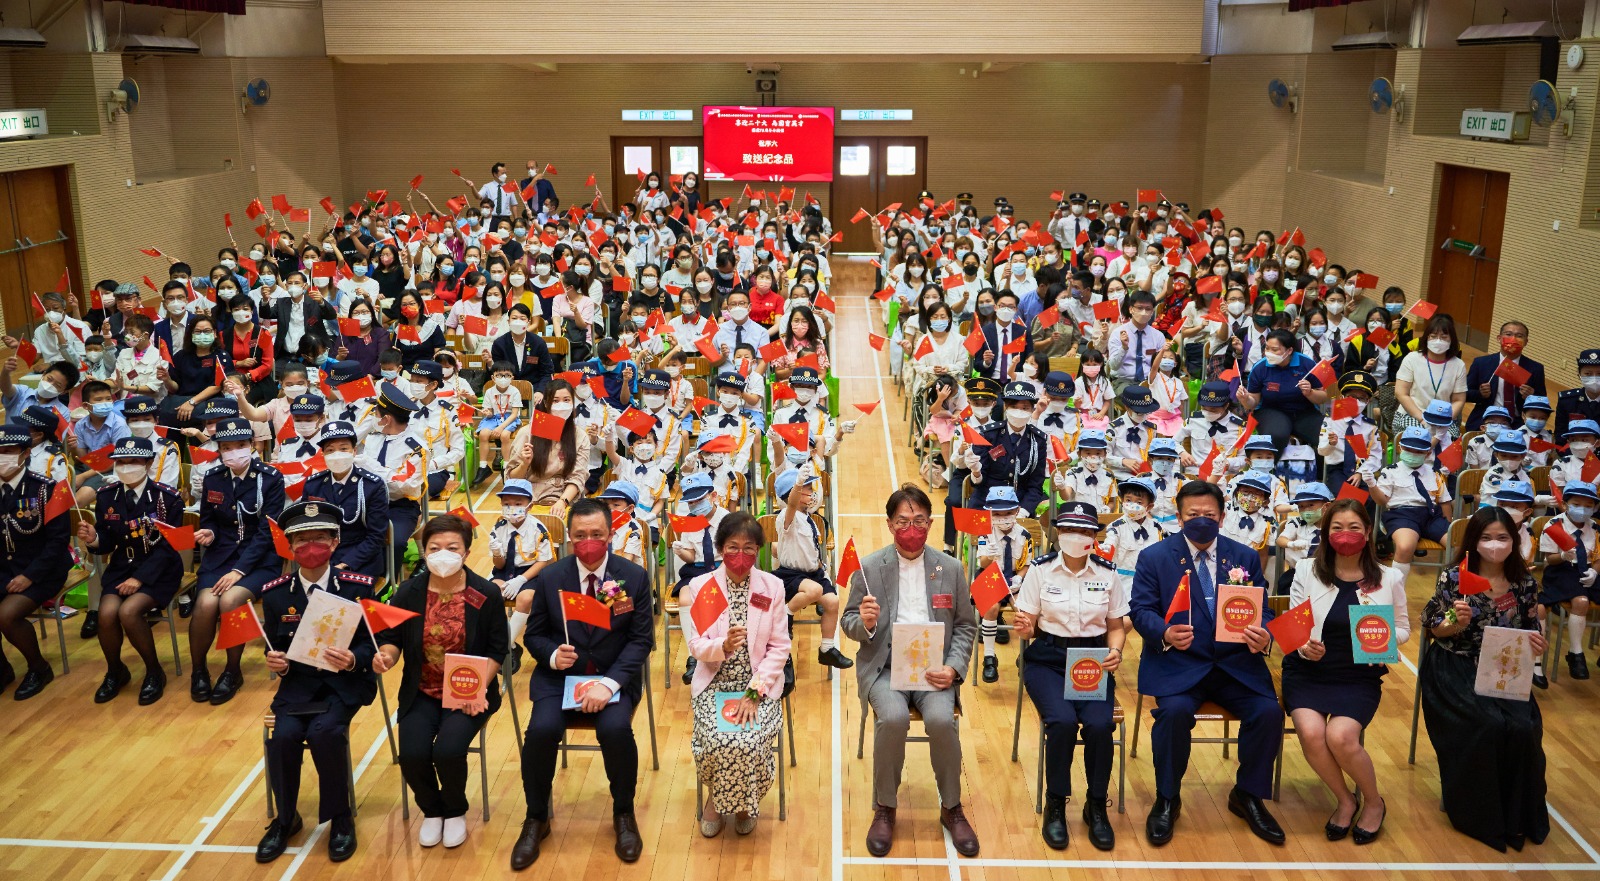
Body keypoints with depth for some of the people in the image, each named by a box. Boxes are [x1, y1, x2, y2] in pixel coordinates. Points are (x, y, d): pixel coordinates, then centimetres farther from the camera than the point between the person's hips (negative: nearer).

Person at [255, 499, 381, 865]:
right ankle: (285, 819, 4)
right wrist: (276, 663, -15)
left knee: (324, 732, -30)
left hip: (345, 682, -2)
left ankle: (340, 818, -5)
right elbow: (275, 650, 8)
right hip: (299, 682, 2)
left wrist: (352, 659, -27)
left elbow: (369, 645, -5)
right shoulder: (275, 594, 0)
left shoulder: (358, 587, -6)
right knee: (284, 735, -25)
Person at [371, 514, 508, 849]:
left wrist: (479, 688, -16)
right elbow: (392, 638, 4)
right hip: (421, 693, 2)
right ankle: (431, 810, 15)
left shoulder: (486, 594, -8)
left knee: (448, 751, -25)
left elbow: (497, 649, -3)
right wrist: (386, 656, -19)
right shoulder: (408, 592, -2)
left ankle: (455, 811, 11)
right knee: (412, 755, -20)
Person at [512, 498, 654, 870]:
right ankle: (537, 818, 1)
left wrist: (608, 682, -21)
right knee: (541, 730, -26)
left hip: (614, 676, -1)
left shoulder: (634, 577, -6)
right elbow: (533, 636, 6)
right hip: (558, 676, 1)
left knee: (616, 729, -30)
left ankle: (623, 813, 0)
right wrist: (553, 655, -17)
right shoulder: (549, 578, -2)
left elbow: (641, 639, -7)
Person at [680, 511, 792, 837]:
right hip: (714, 684, 0)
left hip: (760, 686, 0)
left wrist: (754, 693, -13)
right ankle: (717, 796, 10)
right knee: (718, 741, -25)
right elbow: (695, 645, -4)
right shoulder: (700, 587, -2)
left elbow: (779, 648, -3)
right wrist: (723, 645, -27)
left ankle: (743, 802, 10)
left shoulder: (773, 587, -2)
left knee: (749, 742, -24)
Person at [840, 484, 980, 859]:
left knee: (941, 718, -28)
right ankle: (884, 809, -7)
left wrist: (954, 668, -9)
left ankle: (951, 809, -2)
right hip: (885, 666, -1)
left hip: (934, 666, 1)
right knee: (893, 716, -31)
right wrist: (864, 623, -18)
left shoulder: (950, 567, 6)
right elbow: (849, 622, 7)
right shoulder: (870, 567, 3)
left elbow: (965, 625, 8)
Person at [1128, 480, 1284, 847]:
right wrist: (1165, 633, -25)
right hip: (1178, 664, -2)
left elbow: (1261, 611, 8)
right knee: (1175, 711, -31)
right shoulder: (1154, 557, 3)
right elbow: (1140, 609, -3)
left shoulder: (1246, 557, 11)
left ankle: (1248, 795, 6)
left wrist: (1264, 637, -16)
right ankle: (1167, 800, -6)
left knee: (1269, 712, -22)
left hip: (1235, 663, 3)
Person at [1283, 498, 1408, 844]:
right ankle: (1344, 800, 4)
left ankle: (1373, 801, 7)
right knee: (1311, 733, -26)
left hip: (1359, 676, 0)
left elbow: (1403, 628, 12)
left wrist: (1385, 638, -12)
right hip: (1307, 671, 1)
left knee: (1341, 737, -26)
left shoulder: (1389, 578, 2)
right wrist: (1303, 646, -21)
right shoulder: (1307, 570, 0)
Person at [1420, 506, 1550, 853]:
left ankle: (1517, 814, 1)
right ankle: (1477, 813, -4)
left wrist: (1535, 645, -10)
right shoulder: (1454, 577, -6)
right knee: (1487, 725, -28)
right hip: (1456, 669, -3)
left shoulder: (1525, 583, 4)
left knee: (1524, 728, -23)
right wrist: (1456, 622, -22)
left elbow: (1531, 633, 13)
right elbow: (1432, 626, -2)